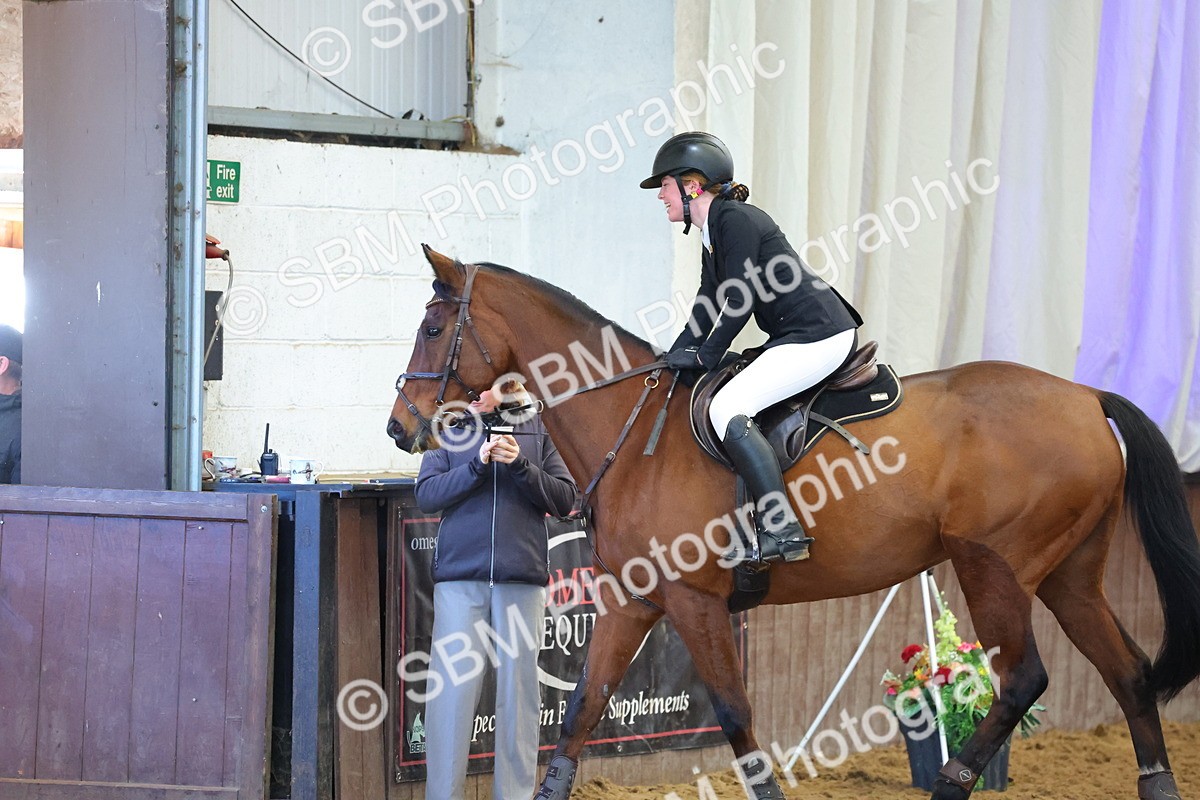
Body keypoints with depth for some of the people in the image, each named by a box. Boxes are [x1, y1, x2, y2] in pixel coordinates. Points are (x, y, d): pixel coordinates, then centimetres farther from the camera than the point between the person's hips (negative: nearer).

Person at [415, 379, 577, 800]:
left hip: (522, 576, 1)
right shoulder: (451, 428, 9)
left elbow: (565, 500, 4)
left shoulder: (537, 428, 9)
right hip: (459, 575, -1)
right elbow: (426, 495, 0)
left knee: (519, 690, 4)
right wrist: (478, 463, -13)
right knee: (451, 690, -3)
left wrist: (521, 465, -11)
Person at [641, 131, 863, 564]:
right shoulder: (712, 236, 18)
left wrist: (705, 356, -6)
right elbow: (707, 309, 20)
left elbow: (739, 304, -17)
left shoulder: (736, 220, -13)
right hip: (797, 337, 11)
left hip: (819, 335, -11)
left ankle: (783, 532, -27)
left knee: (726, 409, -20)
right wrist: (674, 361, 9)